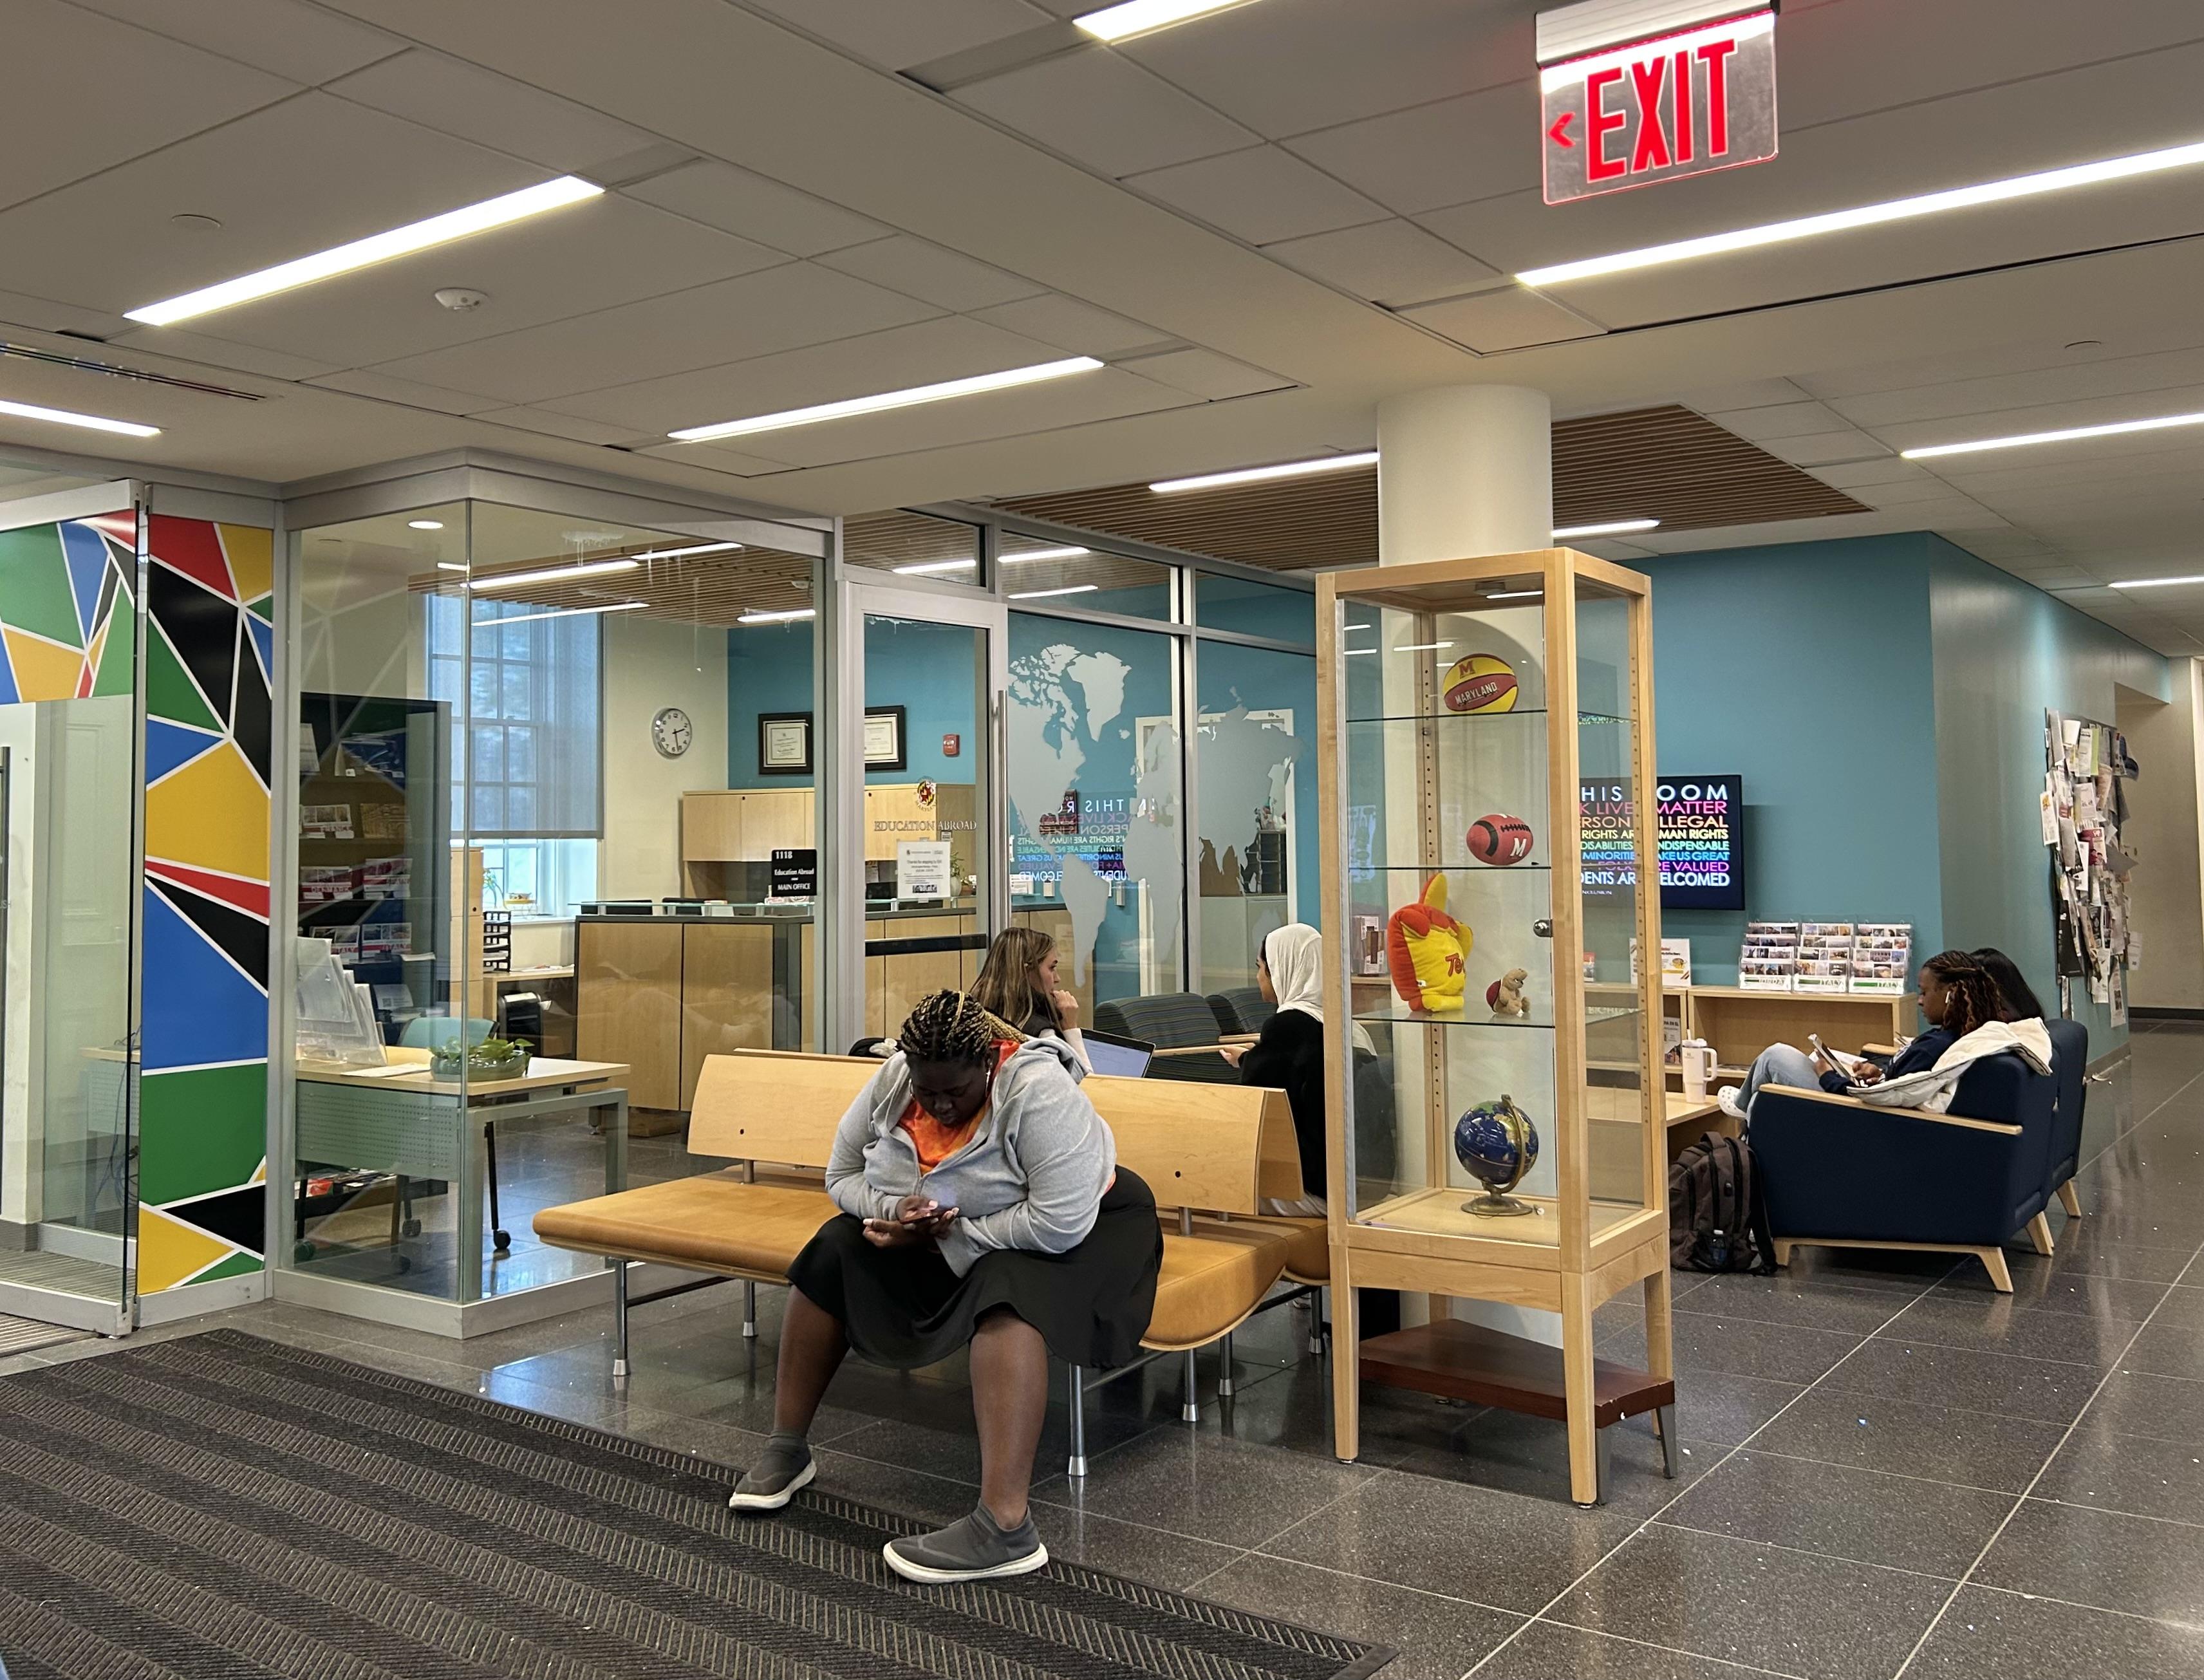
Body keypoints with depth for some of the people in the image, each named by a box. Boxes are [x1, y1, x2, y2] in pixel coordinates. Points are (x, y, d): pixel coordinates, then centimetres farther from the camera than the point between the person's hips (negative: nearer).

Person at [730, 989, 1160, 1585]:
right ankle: (787, 1447, 2)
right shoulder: (892, 1081, -12)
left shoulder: (1039, 1090, -31)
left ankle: (1006, 1527, -43)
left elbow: (1060, 1222, -36)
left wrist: (948, 1238, -31)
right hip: (931, 1234, 6)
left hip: (1066, 1234, -6)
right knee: (834, 1252, -12)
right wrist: (894, 1212, -24)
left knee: (1006, 1290, -36)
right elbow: (841, 1176, -2)